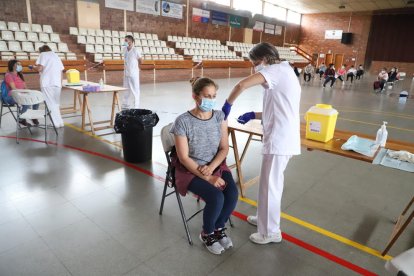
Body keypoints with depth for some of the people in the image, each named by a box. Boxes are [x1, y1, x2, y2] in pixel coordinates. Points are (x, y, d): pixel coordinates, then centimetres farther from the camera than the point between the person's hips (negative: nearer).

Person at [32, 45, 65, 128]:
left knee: (51, 103, -1)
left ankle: (57, 123, -3)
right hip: (57, 83, 5)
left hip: (47, 83, -5)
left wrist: (33, 67, 14)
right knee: (56, 103, 13)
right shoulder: (56, 56, 22)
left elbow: (40, 68, -8)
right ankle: (60, 122, 11)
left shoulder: (43, 54, 5)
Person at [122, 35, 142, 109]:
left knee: (135, 89, 1)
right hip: (126, 73, 6)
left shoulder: (135, 51, -14)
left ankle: (136, 106, 8)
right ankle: (125, 105, 27)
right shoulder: (124, 49, 3)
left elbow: (139, 60, 0)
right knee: (126, 89, 15)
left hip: (134, 73, -6)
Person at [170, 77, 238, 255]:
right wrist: (208, 178, -21)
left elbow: (224, 148, 0)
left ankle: (218, 228, 13)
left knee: (233, 194, -19)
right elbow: (184, 158, -16)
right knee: (216, 198, -25)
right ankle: (207, 234, 7)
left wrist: (211, 167, -18)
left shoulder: (219, 116, -4)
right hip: (191, 170, -4)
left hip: (216, 165, 4)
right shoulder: (183, 121, -18)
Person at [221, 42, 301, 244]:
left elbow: (241, 85, -24)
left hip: (279, 139, -10)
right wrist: (254, 115, 14)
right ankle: (264, 218, 37)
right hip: (285, 138, 10)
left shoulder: (276, 69, -10)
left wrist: (227, 106, -8)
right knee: (273, 182, 21)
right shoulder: (285, 72, 20)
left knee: (269, 185, 2)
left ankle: (270, 232, 17)